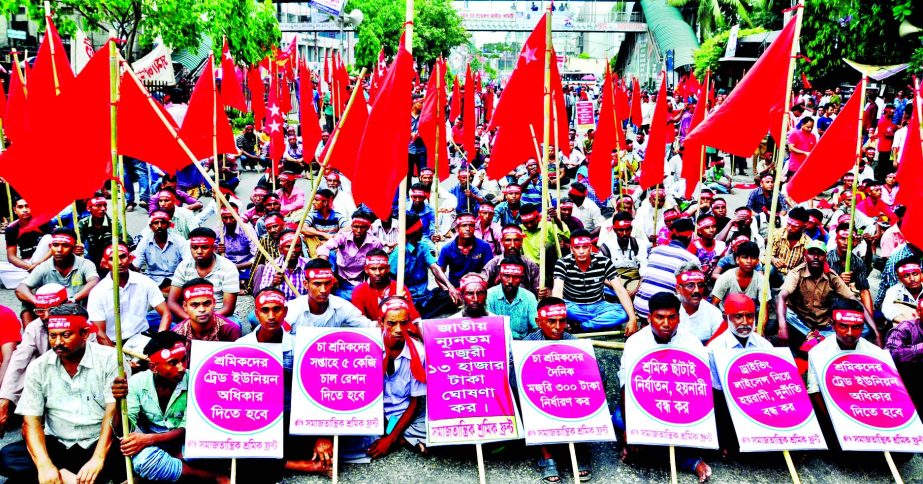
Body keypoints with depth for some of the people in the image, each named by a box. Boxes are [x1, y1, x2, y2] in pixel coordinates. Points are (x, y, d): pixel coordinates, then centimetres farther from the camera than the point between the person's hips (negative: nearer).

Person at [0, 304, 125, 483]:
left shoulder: (110, 359, -9)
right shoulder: (38, 367, 0)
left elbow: (113, 413, -15)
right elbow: (31, 420, -5)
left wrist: (97, 459, -27)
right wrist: (44, 465, -22)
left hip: (100, 444, -4)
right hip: (58, 445, 4)